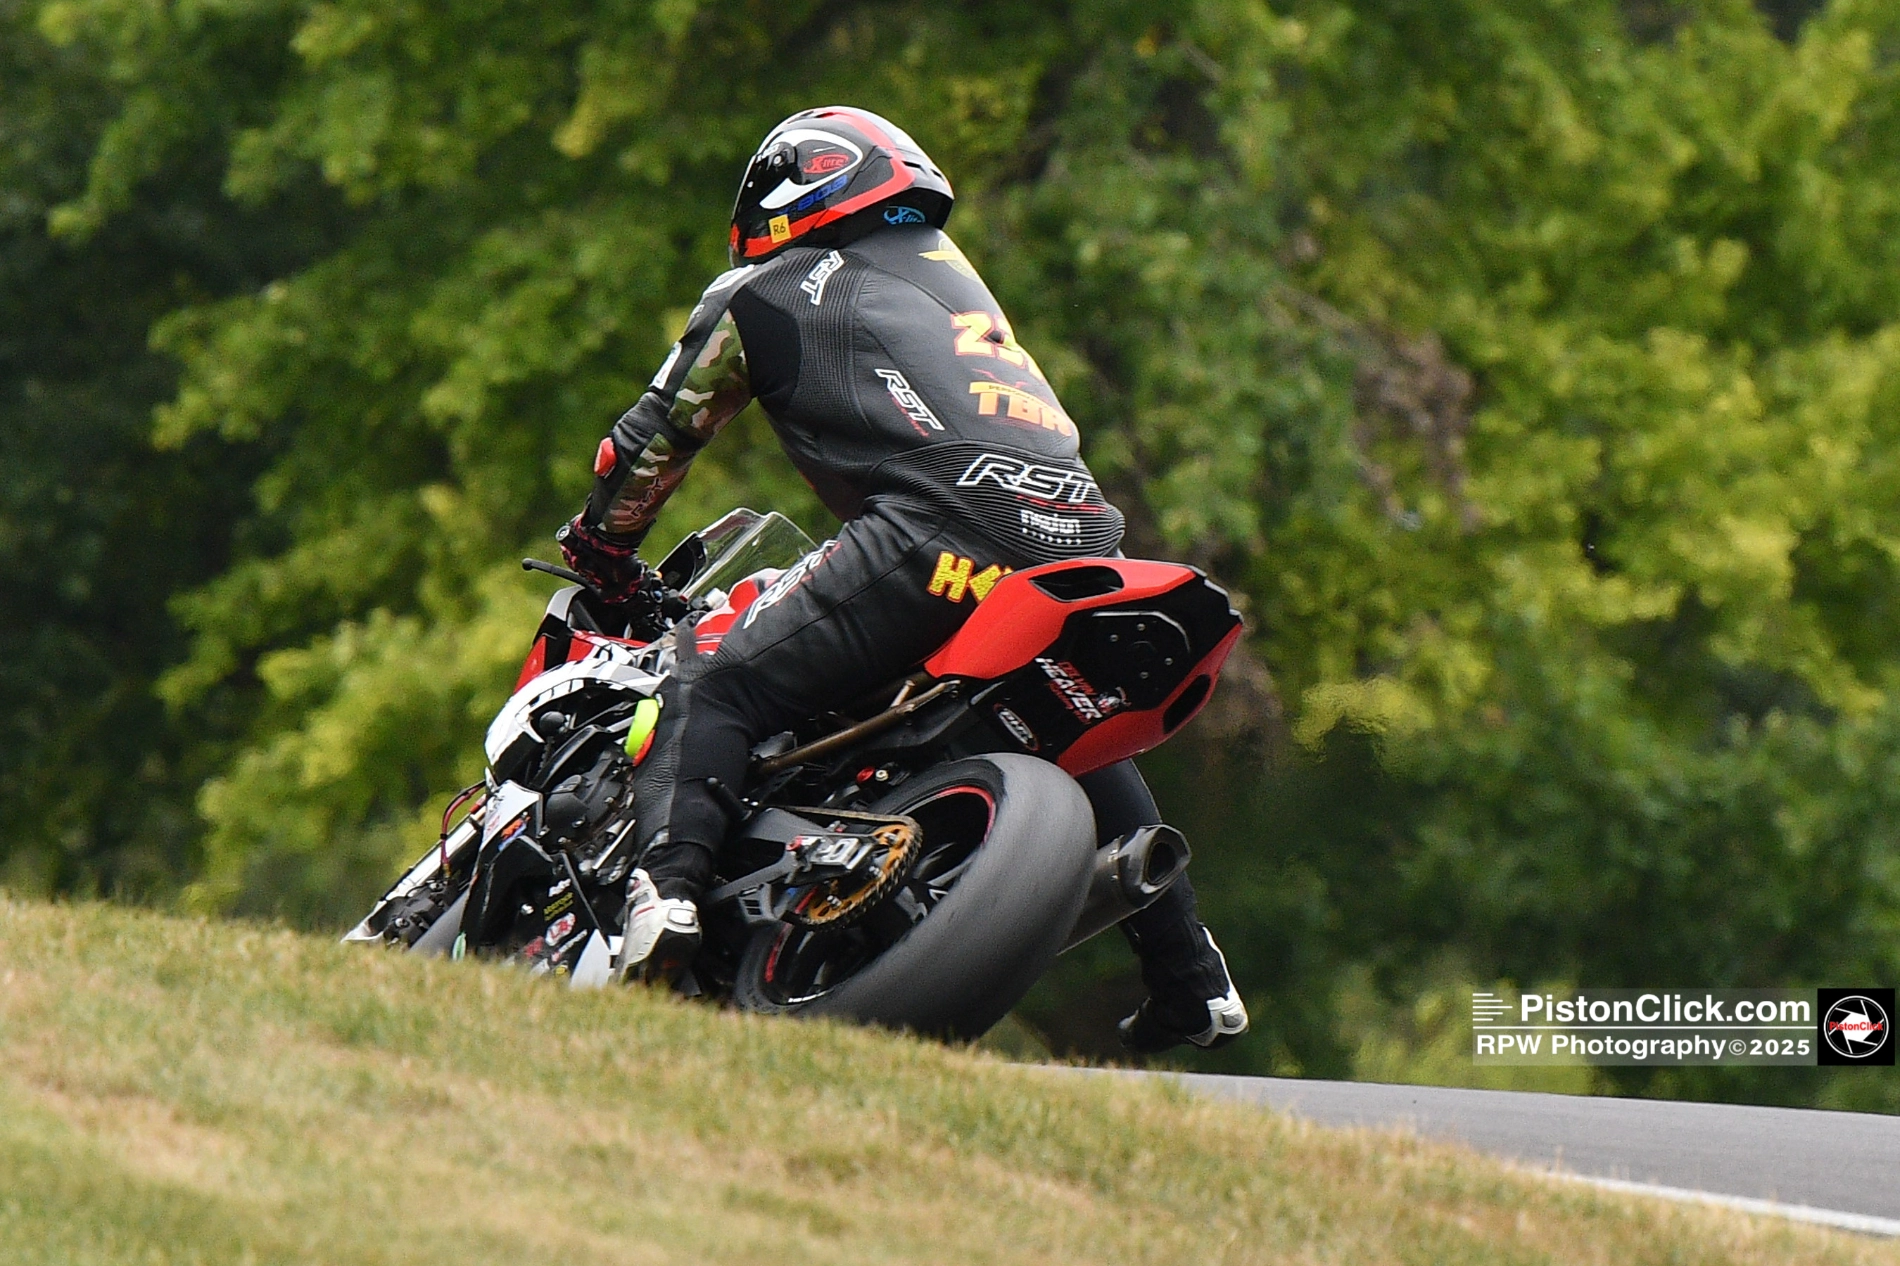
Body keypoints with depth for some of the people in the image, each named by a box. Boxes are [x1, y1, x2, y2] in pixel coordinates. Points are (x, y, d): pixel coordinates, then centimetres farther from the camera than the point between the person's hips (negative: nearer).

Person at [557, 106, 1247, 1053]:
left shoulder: (764, 294, 18)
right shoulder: (951, 272, 36)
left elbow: (657, 435, 23)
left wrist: (601, 546, 40)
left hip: (942, 530, -6)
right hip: (1077, 531, 6)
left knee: (714, 695, -2)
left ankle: (667, 886, -26)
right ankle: (1190, 982, 29)